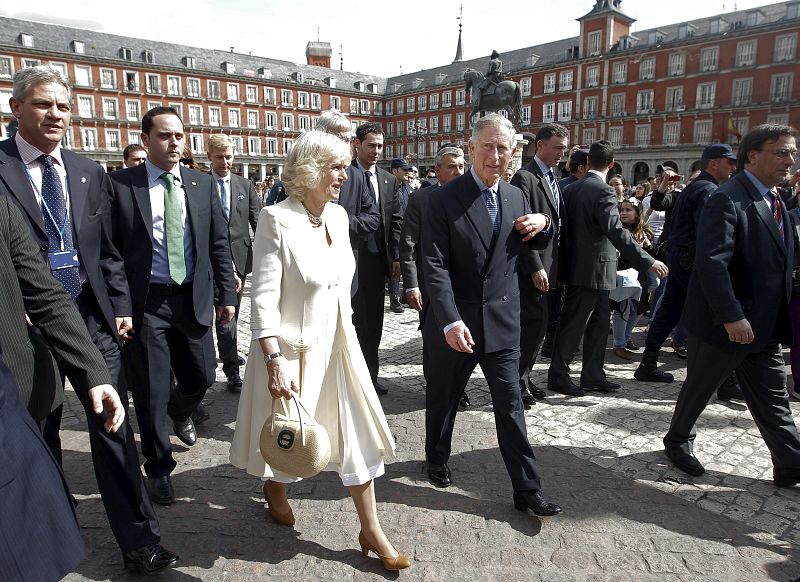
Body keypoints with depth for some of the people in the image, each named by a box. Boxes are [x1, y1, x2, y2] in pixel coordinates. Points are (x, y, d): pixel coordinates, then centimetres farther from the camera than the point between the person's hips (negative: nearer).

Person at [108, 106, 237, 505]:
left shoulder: (202, 184, 6)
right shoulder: (120, 184, -3)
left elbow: (219, 244, 7)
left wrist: (227, 294, 3)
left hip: (193, 299, 3)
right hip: (144, 303, -3)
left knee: (201, 377, 11)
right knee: (151, 393, 6)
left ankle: (179, 413, 49)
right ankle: (158, 468, 28)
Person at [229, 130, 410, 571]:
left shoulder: (338, 215, 1)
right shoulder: (277, 219, -18)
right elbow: (263, 298, -20)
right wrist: (276, 361, -24)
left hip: (337, 342, 6)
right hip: (292, 345, -5)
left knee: (358, 432, 8)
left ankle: (370, 530, 24)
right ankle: (275, 489, 51)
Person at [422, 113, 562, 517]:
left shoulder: (516, 197, 5)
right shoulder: (444, 199, -11)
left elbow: (533, 246, 21)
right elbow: (435, 266, -17)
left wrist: (543, 225, -3)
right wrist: (450, 321, -26)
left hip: (502, 321, 4)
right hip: (455, 323, -3)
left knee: (511, 404, 9)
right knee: (443, 398, 17)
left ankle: (527, 489, 21)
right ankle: (437, 460, 42)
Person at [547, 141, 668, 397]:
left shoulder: (571, 189, 8)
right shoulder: (604, 191, -16)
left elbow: (566, 227, 13)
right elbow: (616, 231, -25)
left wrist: (567, 258, 22)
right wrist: (647, 261, -24)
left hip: (578, 267, 9)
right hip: (593, 269, -8)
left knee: (599, 322, 16)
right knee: (573, 324, 1)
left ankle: (593, 375, 23)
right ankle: (558, 375, 11)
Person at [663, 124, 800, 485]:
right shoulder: (727, 200, -17)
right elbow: (711, 262, -27)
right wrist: (732, 316, -29)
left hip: (765, 325, 8)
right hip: (725, 324, -8)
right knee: (699, 387, 12)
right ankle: (678, 440, 33)